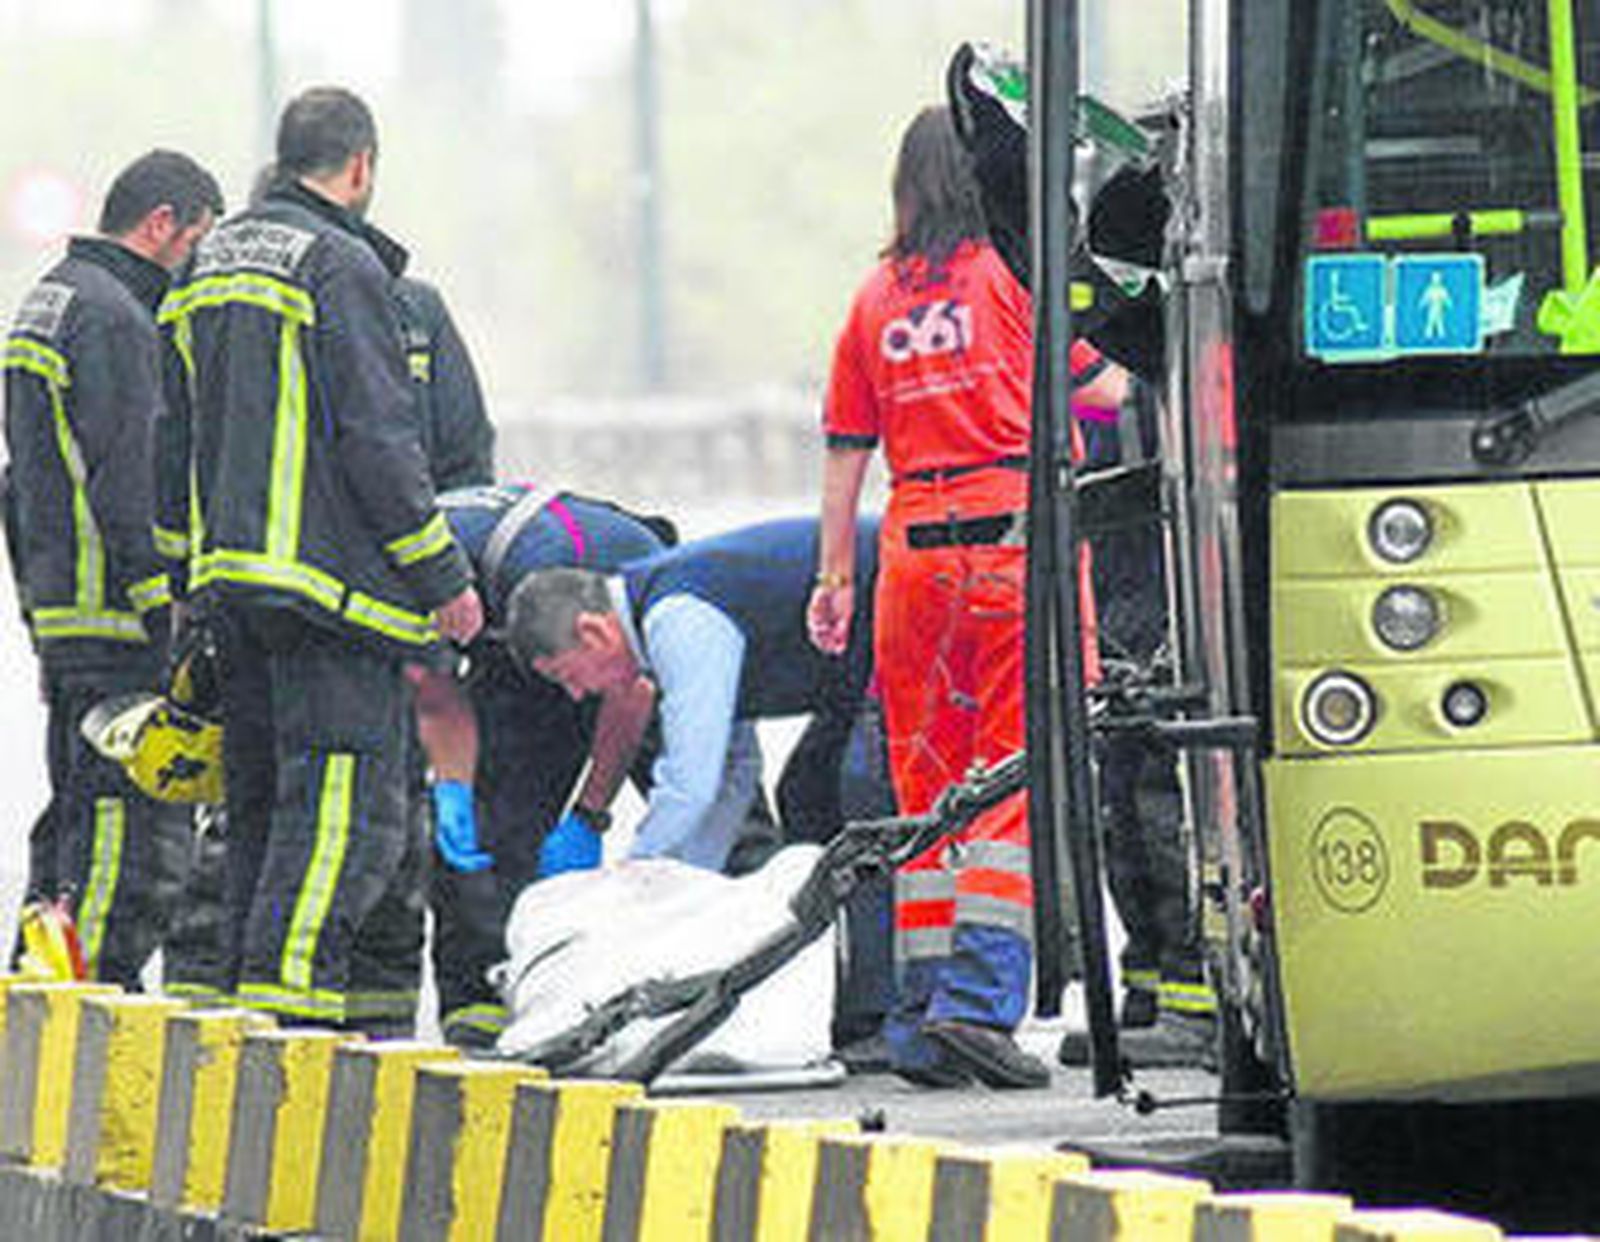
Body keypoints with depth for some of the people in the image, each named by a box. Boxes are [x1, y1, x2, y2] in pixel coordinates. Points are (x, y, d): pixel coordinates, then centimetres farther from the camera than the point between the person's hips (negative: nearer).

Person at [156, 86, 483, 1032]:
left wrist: (181, 572, 26)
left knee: (264, 797, 11)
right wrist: (444, 579, -9)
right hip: (330, 567, -9)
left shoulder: (210, 269, 17)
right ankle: (293, 1000, -20)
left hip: (230, 578, 9)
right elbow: (378, 438, -14)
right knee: (347, 798, -11)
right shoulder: (341, 265, -10)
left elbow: (176, 444, 21)